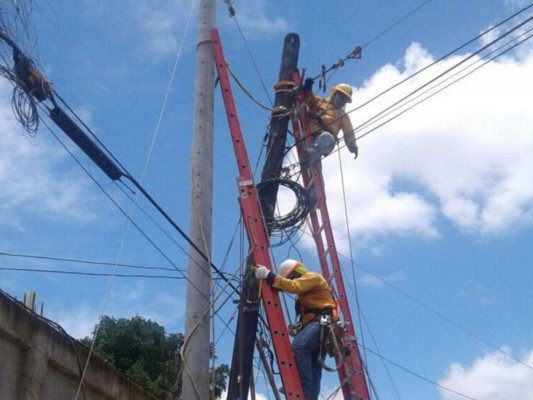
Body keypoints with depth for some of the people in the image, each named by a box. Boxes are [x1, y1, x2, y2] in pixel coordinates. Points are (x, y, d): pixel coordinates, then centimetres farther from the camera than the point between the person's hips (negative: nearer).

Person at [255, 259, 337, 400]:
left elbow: (294, 286, -17)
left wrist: (269, 276, -18)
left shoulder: (312, 277, 3)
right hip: (316, 325, 11)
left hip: (322, 322, -11)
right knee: (313, 371, 1)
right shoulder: (304, 285, 33)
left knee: (298, 345, -34)